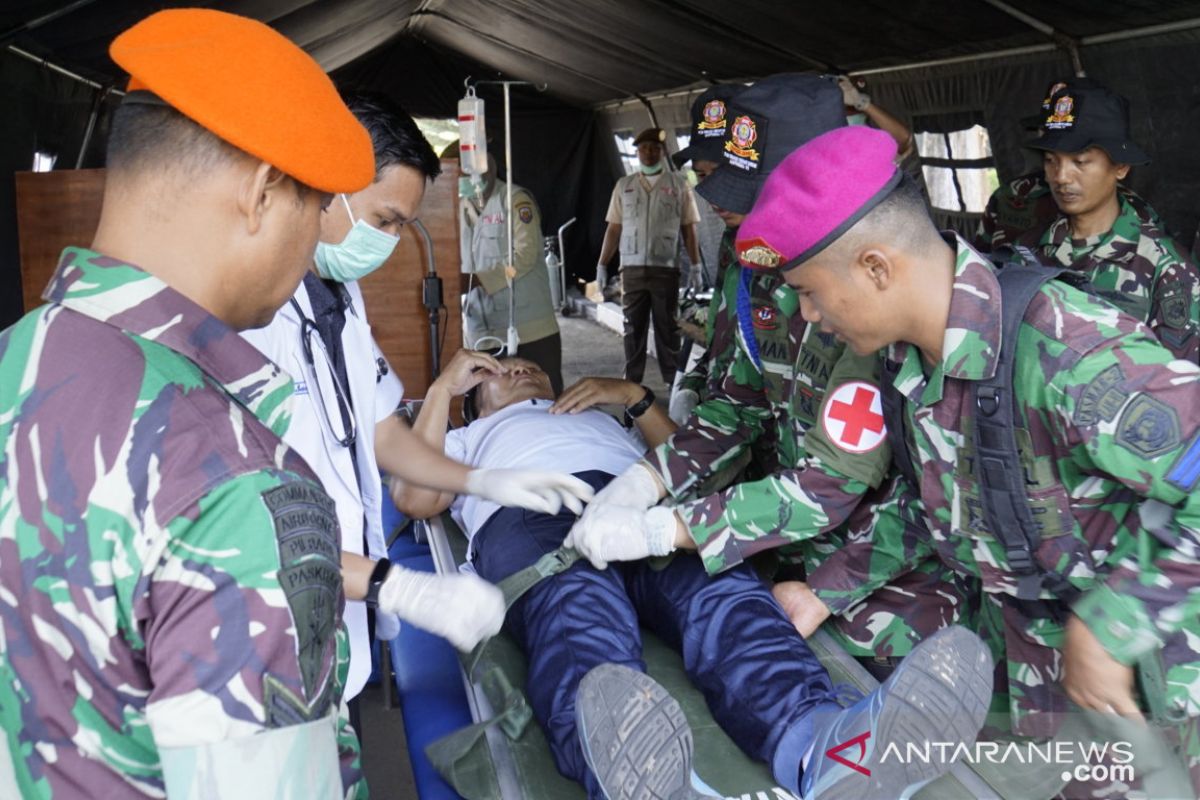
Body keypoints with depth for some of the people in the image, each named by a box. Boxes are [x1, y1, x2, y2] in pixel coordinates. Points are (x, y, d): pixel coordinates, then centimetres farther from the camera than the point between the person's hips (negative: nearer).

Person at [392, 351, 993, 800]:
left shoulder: (603, 417, 45)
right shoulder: (471, 439, 42)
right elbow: (414, 499, 20)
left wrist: (635, 396, 22)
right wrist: (442, 388, 21)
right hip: (525, 513, -2)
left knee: (716, 586, -34)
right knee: (579, 612, -40)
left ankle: (816, 745, -62)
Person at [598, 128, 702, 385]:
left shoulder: (678, 185, 6)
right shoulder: (624, 185, 11)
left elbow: (689, 229, 4)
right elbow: (613, 229, 10)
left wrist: (696, 266, -2)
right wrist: (602, 264, 4)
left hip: (666, 268, -2)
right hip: (631, 268, 2)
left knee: (667, 327, 4)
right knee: (633, 327, 6)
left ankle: (674, 381, 11)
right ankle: (632, 381, 13)